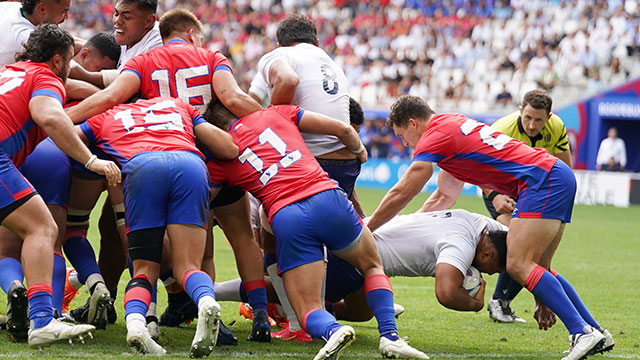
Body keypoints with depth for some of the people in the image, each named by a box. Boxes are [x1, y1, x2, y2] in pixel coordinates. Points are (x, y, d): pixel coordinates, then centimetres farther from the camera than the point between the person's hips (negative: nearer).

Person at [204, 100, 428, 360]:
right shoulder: (275, 113, 20)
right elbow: (342, 129, 20)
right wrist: (359, 150, 40)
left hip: (286, 219, -2)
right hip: (327, 198, 2)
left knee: (309, 310, 6)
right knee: (372, 266, 26)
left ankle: (332, 330, -30)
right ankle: (390, 336, 4)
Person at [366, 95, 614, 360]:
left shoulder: (434, 137, -7)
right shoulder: (451, 125, 22)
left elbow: (401, 194, -4)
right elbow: (444, 196, 28)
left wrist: (364, 231, 7)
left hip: (543, 179, -10)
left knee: (518, 265, -16)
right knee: (536, 268, 12)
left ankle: (583, 332, -23)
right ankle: (596, 332, 11)